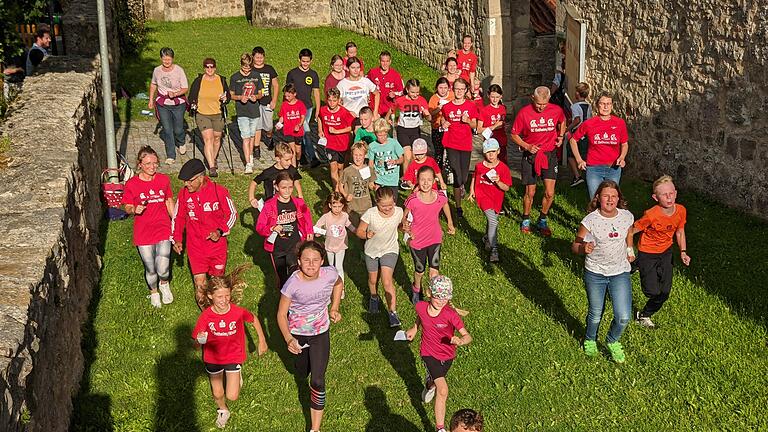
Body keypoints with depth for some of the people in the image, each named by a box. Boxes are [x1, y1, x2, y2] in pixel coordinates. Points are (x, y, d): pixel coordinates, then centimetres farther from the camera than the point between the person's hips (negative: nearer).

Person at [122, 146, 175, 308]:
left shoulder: (164, 180, -1)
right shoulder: (132, 184, -8)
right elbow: (127, 207, 2)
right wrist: (135, 210, -21)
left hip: (163, 229, 1)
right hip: (143, 233, 0)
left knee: (163, 269, -10)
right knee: (150, 270, 10)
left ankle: (164, 284, 25)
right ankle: (154, 292, 41)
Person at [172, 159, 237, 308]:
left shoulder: (219, 191, -13)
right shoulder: (184, 193, -6)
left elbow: (232, 214, -2)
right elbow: (177, 217, 9)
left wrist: (220, 231, -16)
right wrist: (177, 239, 0)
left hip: (217, 244, -1)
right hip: (195, 247, 1)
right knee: (200, 285, -3)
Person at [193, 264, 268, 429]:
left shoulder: (238, 312, -25)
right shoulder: (205, 316, -25)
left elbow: (254, 320, -4)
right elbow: (197, 341, -19)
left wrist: (262, 341, 4)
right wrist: (200, 340, -43)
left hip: (233, 356, -1)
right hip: (213, 358, 1)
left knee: (232, 396, -4)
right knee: (218, 395, 16)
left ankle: (236, 375, 31)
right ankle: (222, 411, 53)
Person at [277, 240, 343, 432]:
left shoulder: (330, 274, -20)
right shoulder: (293, 283, -27)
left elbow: (339, 283, 7)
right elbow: (281, 314, -17)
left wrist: (334, 308, 0)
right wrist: (288, 339, -30)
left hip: (320, 333, 0)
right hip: (297, 334, 0)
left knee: (317, 381, -8)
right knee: (301, 375, 24)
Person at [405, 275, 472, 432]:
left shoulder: (451, 315, -27)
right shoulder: (420, 307, -18)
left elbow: (467, 336, -31)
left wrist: (460, 341, -50)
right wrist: (415, 328, 12)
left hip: (447, 355, 1)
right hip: (429, 353, -1)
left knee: (435, 379, 29)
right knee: (443, 390, -16)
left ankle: (429, 385, 68)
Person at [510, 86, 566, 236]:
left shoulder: (556, 110, -5)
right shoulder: (524, 112, -11)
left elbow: (562, 122, 20)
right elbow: (514, 135, -1)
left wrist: (561, 136, 5)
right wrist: (527, 146, -15)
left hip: (550, 154, 2)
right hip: (530, 155, -1)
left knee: (550, 193, -4)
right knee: (530, 192, 6)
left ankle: (542, 221, 19)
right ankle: (526, 220, 29)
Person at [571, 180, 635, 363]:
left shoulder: (627, 216, -7)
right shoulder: (590, 220, -17)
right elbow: (575, 246, -12)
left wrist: (629, 249, 9)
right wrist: (583, 248, -31)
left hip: (620, 273, 2)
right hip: (595, 274, -2)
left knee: (623, 317, -4)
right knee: (596, 314, 13)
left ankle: (612, 341, 29)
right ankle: (590, 340, 46)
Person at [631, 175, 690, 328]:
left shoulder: (681, 211, -13)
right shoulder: (651, 215, -30)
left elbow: (680, 232, 4)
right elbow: (631, 231, -18)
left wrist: (683, 252, -4)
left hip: (666, 252, 5)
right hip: (647, 254, -5)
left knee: (664, 293, 7)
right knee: (652, 291, -7)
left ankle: (645, 315, 31)